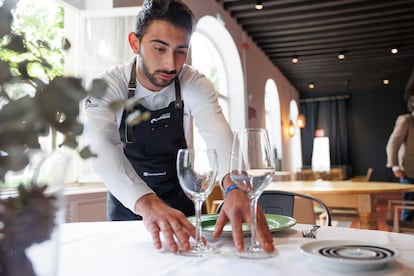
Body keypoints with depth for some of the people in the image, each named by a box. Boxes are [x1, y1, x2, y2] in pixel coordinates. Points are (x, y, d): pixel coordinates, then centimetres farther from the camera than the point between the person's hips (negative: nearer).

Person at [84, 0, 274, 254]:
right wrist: (147, 203, -53)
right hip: (127, 205, 0)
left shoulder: (195, 85, -15)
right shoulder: (106, 87, -19)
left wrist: (235, 188, -52)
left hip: (180, 203, 1)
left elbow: (219, 135, -32)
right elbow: (103, 146, -35)